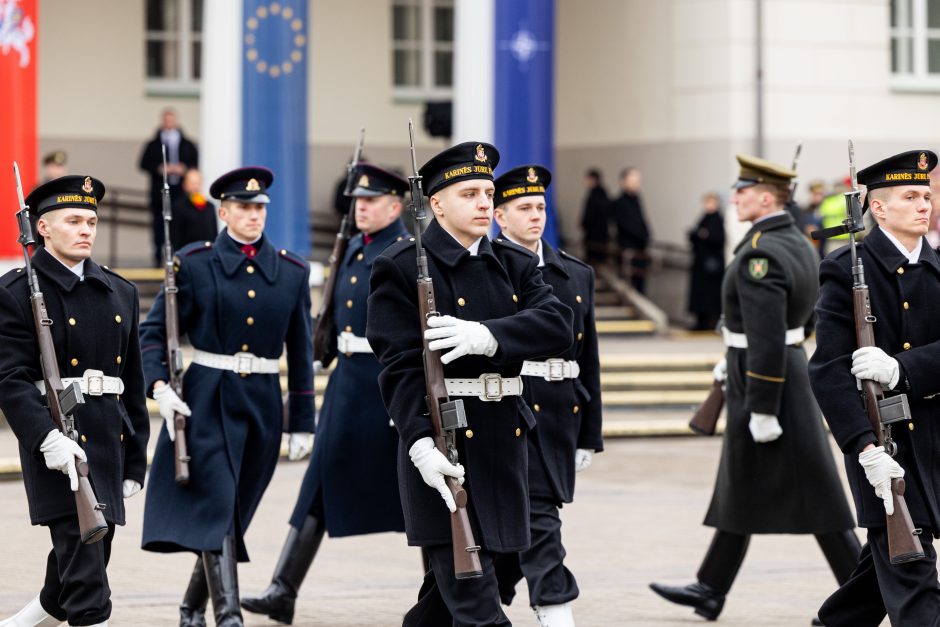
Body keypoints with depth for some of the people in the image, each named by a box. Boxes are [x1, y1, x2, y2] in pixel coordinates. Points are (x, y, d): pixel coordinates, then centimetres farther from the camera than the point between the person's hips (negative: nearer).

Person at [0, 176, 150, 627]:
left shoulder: (120, 293, 15)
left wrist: (134, 462, 15)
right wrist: (46, 437, -25)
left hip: (110, 440, 6)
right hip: (59, 443, -6)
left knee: (84, 566, 12)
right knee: (84, 560, -13)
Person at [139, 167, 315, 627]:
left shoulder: (291, 271, 6)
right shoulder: (194, 263, -2)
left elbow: (301, 351, 10)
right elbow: (155, 332, 0)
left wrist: (301, 422, 8)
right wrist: (159, 386, -16)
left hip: (263, 405, 3)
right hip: (206, 400, -3)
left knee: (232, 513, 10)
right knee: (216, 507, -13)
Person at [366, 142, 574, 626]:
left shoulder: (515, 265, 12)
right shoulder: (399, 268, -4)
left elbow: (558, 327, -6)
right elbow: (400, 365, -12)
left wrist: (486, 335, -23)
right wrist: (420, 443, -25)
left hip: (504, 439, 6)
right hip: (445, 449, -6)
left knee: (451, 584, 14)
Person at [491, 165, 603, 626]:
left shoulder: (577, 275, 13)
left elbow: (588, 361, 14)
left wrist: (589, 437, 12)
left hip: (562, 412, 6)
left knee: (517, 526, 12)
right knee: (538, 521, -11)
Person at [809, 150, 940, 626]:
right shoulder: (845, 272, -9)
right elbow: (829, 371, -15)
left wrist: (901, 369, -24)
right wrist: (866, 449, -24)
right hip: (877, 433, -6)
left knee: (888, 558, 16)